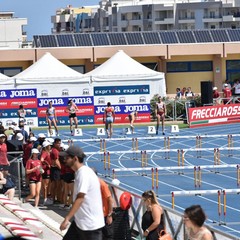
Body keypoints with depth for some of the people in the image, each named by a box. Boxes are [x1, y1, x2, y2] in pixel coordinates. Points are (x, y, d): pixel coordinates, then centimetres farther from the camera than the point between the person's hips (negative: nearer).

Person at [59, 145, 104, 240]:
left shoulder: (84, 173, -20)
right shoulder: (80, 172, 11)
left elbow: (80, 198, -28)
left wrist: (67, 219, -31)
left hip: (91, 224, -10)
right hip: (80, 221, 10)